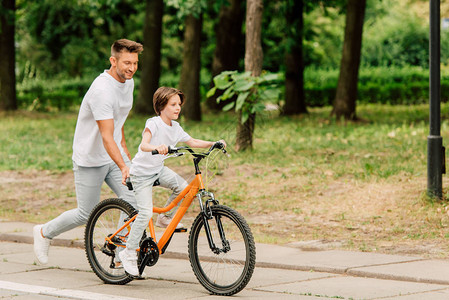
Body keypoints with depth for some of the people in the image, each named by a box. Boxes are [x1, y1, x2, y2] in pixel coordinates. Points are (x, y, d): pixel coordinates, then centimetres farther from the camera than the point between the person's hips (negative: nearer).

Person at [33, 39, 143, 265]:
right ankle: (44, 233, 29)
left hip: (115, 155, 7)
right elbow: (106, 136, -35)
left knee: (133, 201, -10)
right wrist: (124, 167, -46)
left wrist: (125, 150, 25)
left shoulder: (128, 82, 1)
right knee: (86, 215, 4)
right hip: (90, 159, -7)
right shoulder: (102, 90, -27)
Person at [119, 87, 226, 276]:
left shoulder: (175, 128, 2)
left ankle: (165, 218, 9)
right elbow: (144, 145, -35)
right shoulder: (153, 123, -20)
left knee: (182, 187, -15)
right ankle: (129, 253, -3)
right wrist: (156, 147, -56)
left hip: (158, 170, 7)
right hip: (142, 172, -7)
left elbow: (192, 142, 11)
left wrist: (213, 144, -1)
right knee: (145, 213, -15)